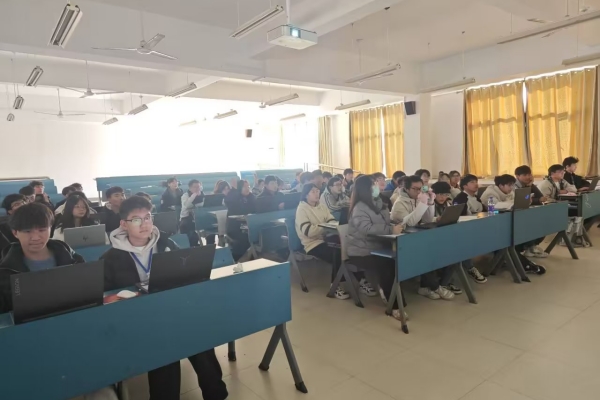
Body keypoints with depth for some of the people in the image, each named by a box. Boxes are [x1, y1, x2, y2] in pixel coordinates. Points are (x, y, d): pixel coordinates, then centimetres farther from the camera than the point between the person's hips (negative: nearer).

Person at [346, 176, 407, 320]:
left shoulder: (377, 203, 14)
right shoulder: (359, 208, -14)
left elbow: (386, 223, 16)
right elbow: (368, 229, -28)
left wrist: (395, 226, -6)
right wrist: (391, 230, -31)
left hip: (376, 247, 8)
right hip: (361, 252, -7)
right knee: (387, 265, -29)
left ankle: (385, 288, 2)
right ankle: (395, 306, -13)